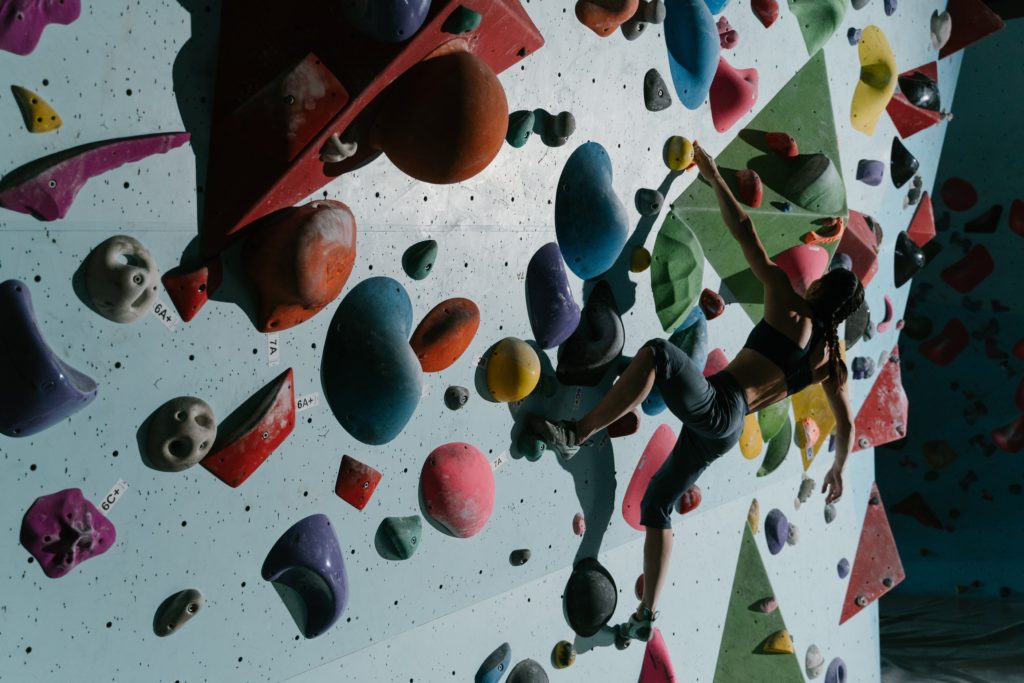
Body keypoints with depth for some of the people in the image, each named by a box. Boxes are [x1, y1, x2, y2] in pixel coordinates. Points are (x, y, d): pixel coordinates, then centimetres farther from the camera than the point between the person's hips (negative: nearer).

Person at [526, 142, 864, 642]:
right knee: (657, 505, 19)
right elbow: (847, 425, 27)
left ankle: (576, 433, -39)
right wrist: (837, 471, 44)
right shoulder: (830, 359, 18)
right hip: (726, 431, 8)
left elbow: (743, 232, 1)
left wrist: (714, 176, 10)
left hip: (712, 403, -8)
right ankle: (646, 616, 18)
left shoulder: (788, 306, 2)